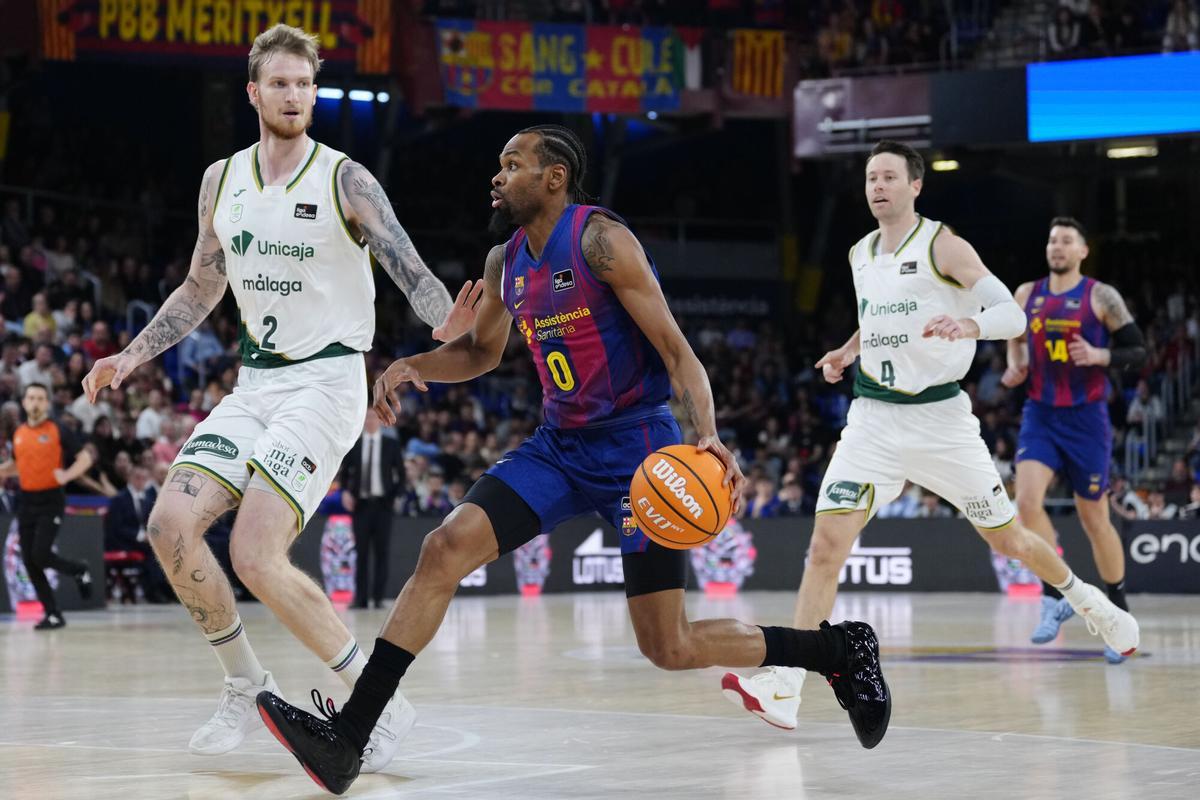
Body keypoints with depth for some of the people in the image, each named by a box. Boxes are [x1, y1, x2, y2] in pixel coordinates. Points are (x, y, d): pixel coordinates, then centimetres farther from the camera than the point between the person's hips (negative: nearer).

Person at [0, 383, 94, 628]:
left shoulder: (57, 431, -5)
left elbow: (85, 458, -4)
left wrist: (67, 475, -20)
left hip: (51, 500, -6)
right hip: (27, 500, 6)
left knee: (40, 555, -17)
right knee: (29, 562, 1)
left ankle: (80, 571, 13)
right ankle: (53, 615, 10)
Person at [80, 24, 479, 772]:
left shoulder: (345, 180, -8)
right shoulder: (222, 180, 9)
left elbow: (411, 272, -14)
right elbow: (202, 290, 21)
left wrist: (446, 322, -36)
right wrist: (132, 357, 12)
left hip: (326, 380, -6)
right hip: (256, 381, 6)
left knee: (257, 556, -19)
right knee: (171, 525, -8)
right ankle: (246, 686, 10)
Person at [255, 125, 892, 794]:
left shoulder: (600, 240, -14)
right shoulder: (505, 263, 9)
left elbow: (674, 348, -17)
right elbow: (482, 351, 26)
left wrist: (708, 437, -33)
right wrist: (412, 367, 5)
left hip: (636, 446, -7)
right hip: (560, 446, 7)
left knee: (671, 649, -7)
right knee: (445, 549, -12)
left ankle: (842, 649, 16)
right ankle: (347, 739, -12)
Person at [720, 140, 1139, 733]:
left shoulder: (943, 246, -7)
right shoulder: (860, 255, 11)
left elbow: (1012, 314, -13)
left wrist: (969, 326, -34)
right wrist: (847, 352, 10)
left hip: (940, 416, -4)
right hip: (875, 417, 4)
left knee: (1008, 539, 9)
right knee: (827, 543, -13)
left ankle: (1082, 597, 40)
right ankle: (785, 686, -16)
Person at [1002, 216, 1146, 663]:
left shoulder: (1102, 298, -6)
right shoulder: (1026, 295, 5)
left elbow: (1139, 352, -5)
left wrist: (1099, 356, -22)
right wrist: (1015, 366, 5)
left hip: (1086, 420, -3)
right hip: (1040, 416, 3)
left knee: (1094, 520, 6)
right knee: (1027, 501, -21)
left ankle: (1119, 615, 23)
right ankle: (1054, 598, -7)